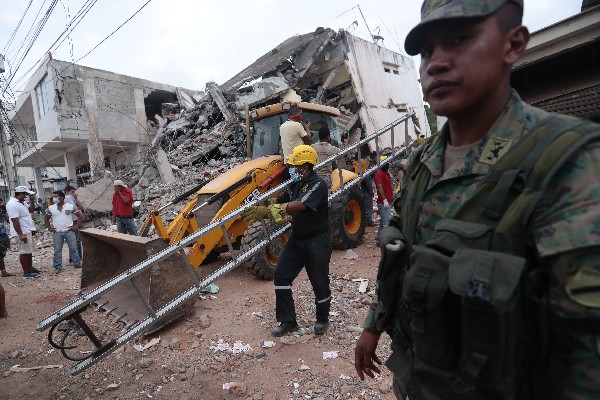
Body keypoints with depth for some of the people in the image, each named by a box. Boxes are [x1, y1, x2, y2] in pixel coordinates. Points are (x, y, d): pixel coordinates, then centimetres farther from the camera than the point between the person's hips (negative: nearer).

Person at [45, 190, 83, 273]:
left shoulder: (70, 206, -2)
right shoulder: (51, 208, 4)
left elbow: (80, 216, 3)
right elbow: (46, 219, 18)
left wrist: (76, 226, -4)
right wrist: (49, 228, 5)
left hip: (69, 231, -1)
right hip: (57, 233, 2)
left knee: (73, 248, 4)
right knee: (57, 250, 4)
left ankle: (77, 263, 16)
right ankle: (57, 266, 12)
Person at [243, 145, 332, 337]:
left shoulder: (318, 185, -19)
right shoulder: (294, 185, 7)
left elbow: (299, 206, -34)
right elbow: (278, 204, 7)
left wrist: (266, 210, -40)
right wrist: (259, 211, -13)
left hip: (317, 242, -7)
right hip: (297, 240, 8)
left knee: (320, 282, 6)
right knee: (281, 276, 3)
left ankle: (322, 320, 31)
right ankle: (287, 321, 15)